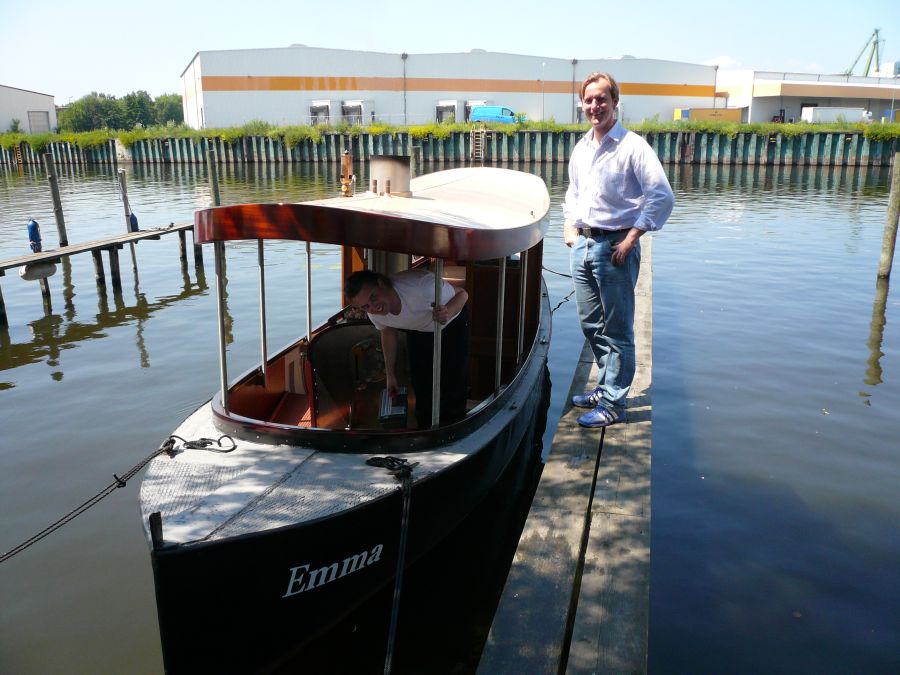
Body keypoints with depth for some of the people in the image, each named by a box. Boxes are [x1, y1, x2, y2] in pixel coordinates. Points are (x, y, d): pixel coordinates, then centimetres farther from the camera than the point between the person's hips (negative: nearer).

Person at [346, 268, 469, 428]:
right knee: (422, 388, 8)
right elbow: (388, 333, -1)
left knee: (454, 386, -4)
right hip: (418, 331, 4)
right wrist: (390, 375, 7)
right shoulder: (375, 314, -25)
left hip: (453, 325, -4)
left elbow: (462, 293, -27)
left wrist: (448, 312, -49)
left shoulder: (421, 286, -44)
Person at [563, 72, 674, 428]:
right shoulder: (580, 148, 13)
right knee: (591, 325, 16)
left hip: (614, 246, -7)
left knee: (617, 330, 0)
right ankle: (606, 387, 32)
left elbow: (663, 197, -15)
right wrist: (570, 223, 12)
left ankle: (613, 404, 8)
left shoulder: (632, 146, -9)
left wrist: (631, 239, -16)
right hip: (581, 245, 8)